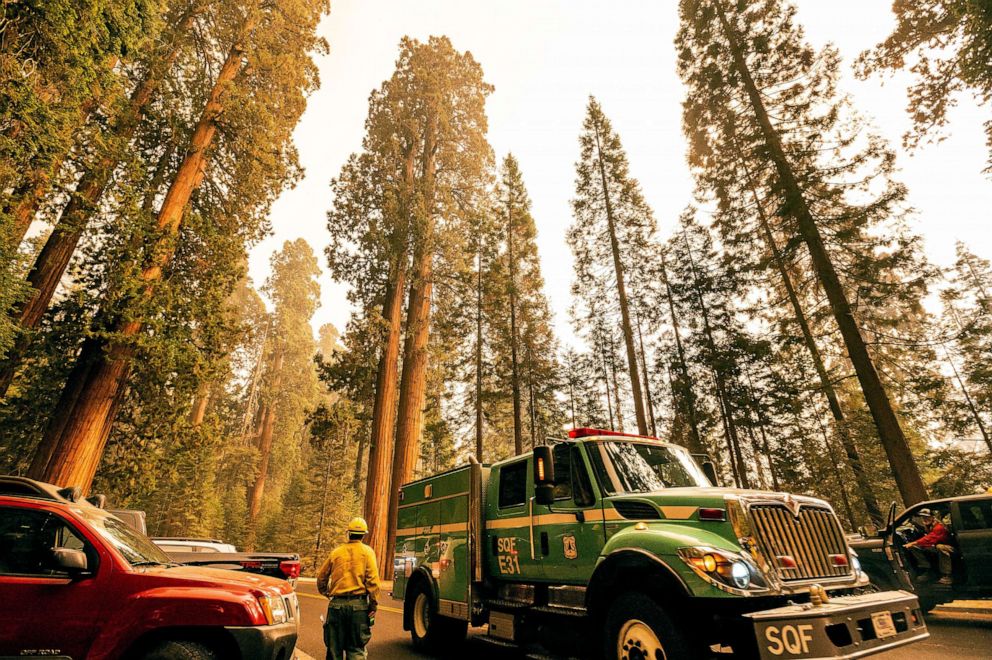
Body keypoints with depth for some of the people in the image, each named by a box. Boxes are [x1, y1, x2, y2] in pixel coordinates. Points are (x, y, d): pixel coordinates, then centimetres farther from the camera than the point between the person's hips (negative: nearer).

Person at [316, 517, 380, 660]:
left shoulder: (336, 552, 6)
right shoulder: (367, 551, -2)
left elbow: (321, 577, 12)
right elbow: (373, 579, -10)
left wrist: (325, 593, 30)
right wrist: (374, 604, -5)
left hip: (336, 604, 2)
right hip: (358, 604, -2)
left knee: (334, 648, 16)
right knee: (356, 648, 7)